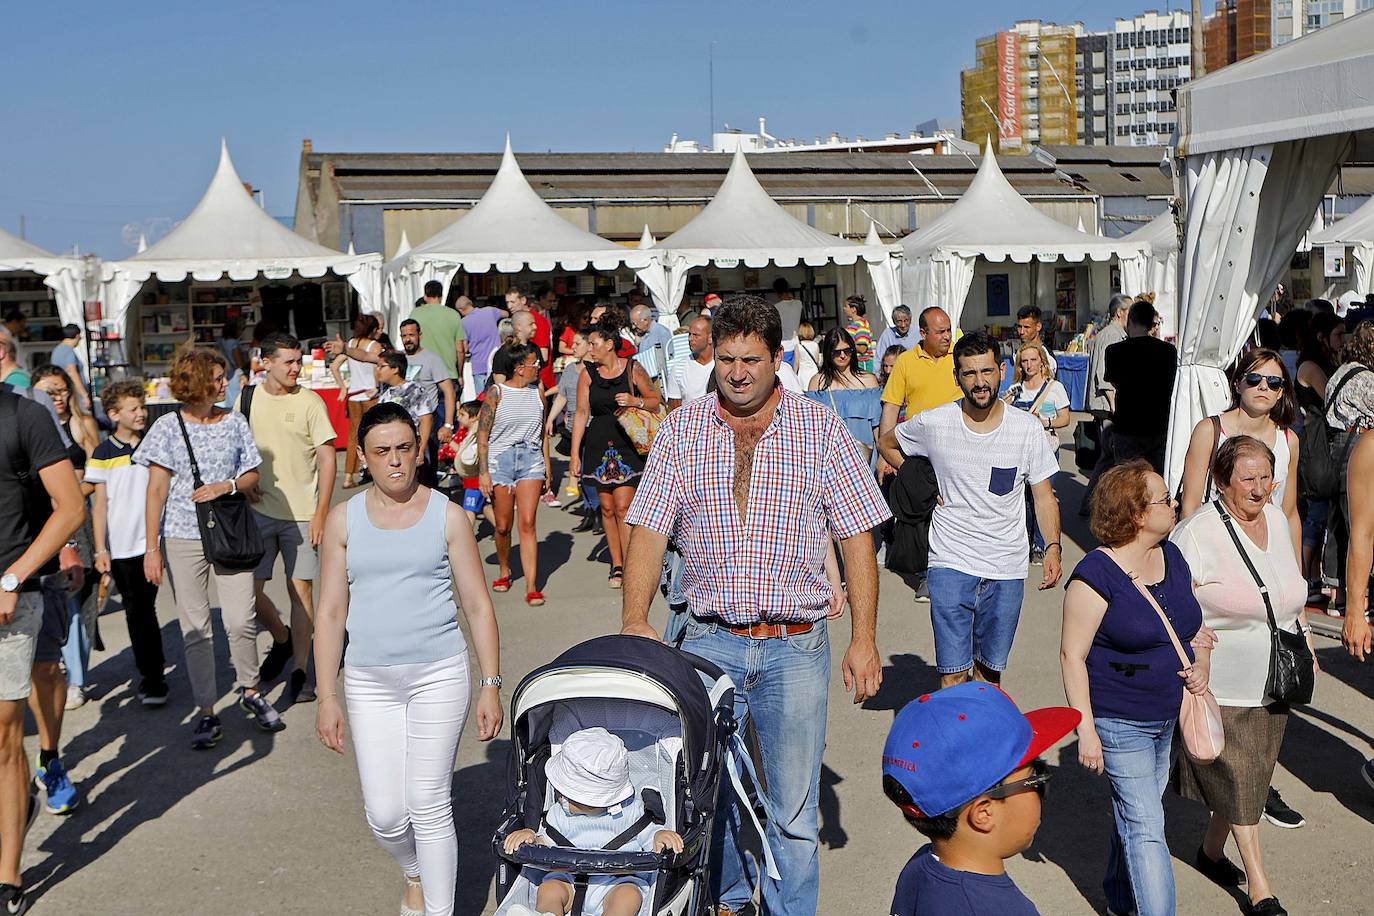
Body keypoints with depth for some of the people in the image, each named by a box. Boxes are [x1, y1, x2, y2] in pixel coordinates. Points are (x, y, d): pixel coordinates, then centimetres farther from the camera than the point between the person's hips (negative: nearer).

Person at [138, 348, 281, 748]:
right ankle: (207, 713, 12)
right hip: (182, 539, -2)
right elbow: (156, 490, -2)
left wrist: (228, 485, -11)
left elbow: (252, 477, 11)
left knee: (241, 620, -3)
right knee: (196, 629, 3)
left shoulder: (234, 423, 6)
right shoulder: (168, 427, -2)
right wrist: (152, 547, -7)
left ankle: (250, 692, 21)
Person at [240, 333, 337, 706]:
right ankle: (281, 639, 31)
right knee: (249, 589, 2)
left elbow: (327, 459, -6)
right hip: (259, 510, 3)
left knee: (301, 589, -1)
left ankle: (299, 671, 8)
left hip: (301, 512, -3)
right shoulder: (247, 400, 5)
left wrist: (321, 513, -12)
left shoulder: (309, 402, -5)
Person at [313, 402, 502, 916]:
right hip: (369, 681, 2)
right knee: (384, 814, 3)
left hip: (439, 676, -2)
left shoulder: (447, 516, 0)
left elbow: (478, 606, 3)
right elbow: (331, 613, 6)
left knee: (430, 807, -1)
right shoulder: (343, 520, 4)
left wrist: (491, 685, -2)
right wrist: (326, 697, 2)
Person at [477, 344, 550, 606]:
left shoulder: (537, 391, 7)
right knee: (503, 525, 6)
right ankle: (504, 572, 33)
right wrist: (483, 472, -8)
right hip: (500, 459, -2)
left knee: (528, 523, -9)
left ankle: (532, 586, -10)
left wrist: (547, 465, 16)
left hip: (531, 459, 2)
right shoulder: (496, 393, -5)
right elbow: (482, 434, -4)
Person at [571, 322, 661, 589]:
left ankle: (628, 565, -2)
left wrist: (635, 401, -16)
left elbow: (655, 400, 5)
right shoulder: (588, 374, 3)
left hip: (627, 443, -3)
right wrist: (575, 454, 3)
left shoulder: (632, 369, -4)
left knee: (623, 507, -10)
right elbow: (581, 414, 5)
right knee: (607, 508, 6)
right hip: (598, 444, 3)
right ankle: (616, 565, 18)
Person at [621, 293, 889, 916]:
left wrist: (864, 639, -4)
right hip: (709, 641, 2)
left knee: (793, 806, 6)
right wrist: (635, 620, -18)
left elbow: (856, 536, 0)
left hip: (796, 647, -1)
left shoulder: (822, 431, -1)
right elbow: (649, 528, -4)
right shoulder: (681, 430, 2)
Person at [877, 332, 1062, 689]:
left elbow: (1044, 496, 4)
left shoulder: (1028, 428, -1)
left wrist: (1053, 547, -10)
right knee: (953, 674, -5)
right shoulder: (932, 424, -4)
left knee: (990, 669, 13)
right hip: (951, 564, -1)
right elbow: (886, 444, 16)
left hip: (1007, 569, 2)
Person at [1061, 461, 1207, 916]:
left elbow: (1196, 626, 17)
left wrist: (1201, 665, -4)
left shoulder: (1172, 557, 3)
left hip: (1168, 716, 7)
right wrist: (1086, 729, -19)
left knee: (1135, 813, 21)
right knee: (1146, 828, -5)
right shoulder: (1097, 574, -20)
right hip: (1119, 723, -7)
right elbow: (1072, 655, -17)